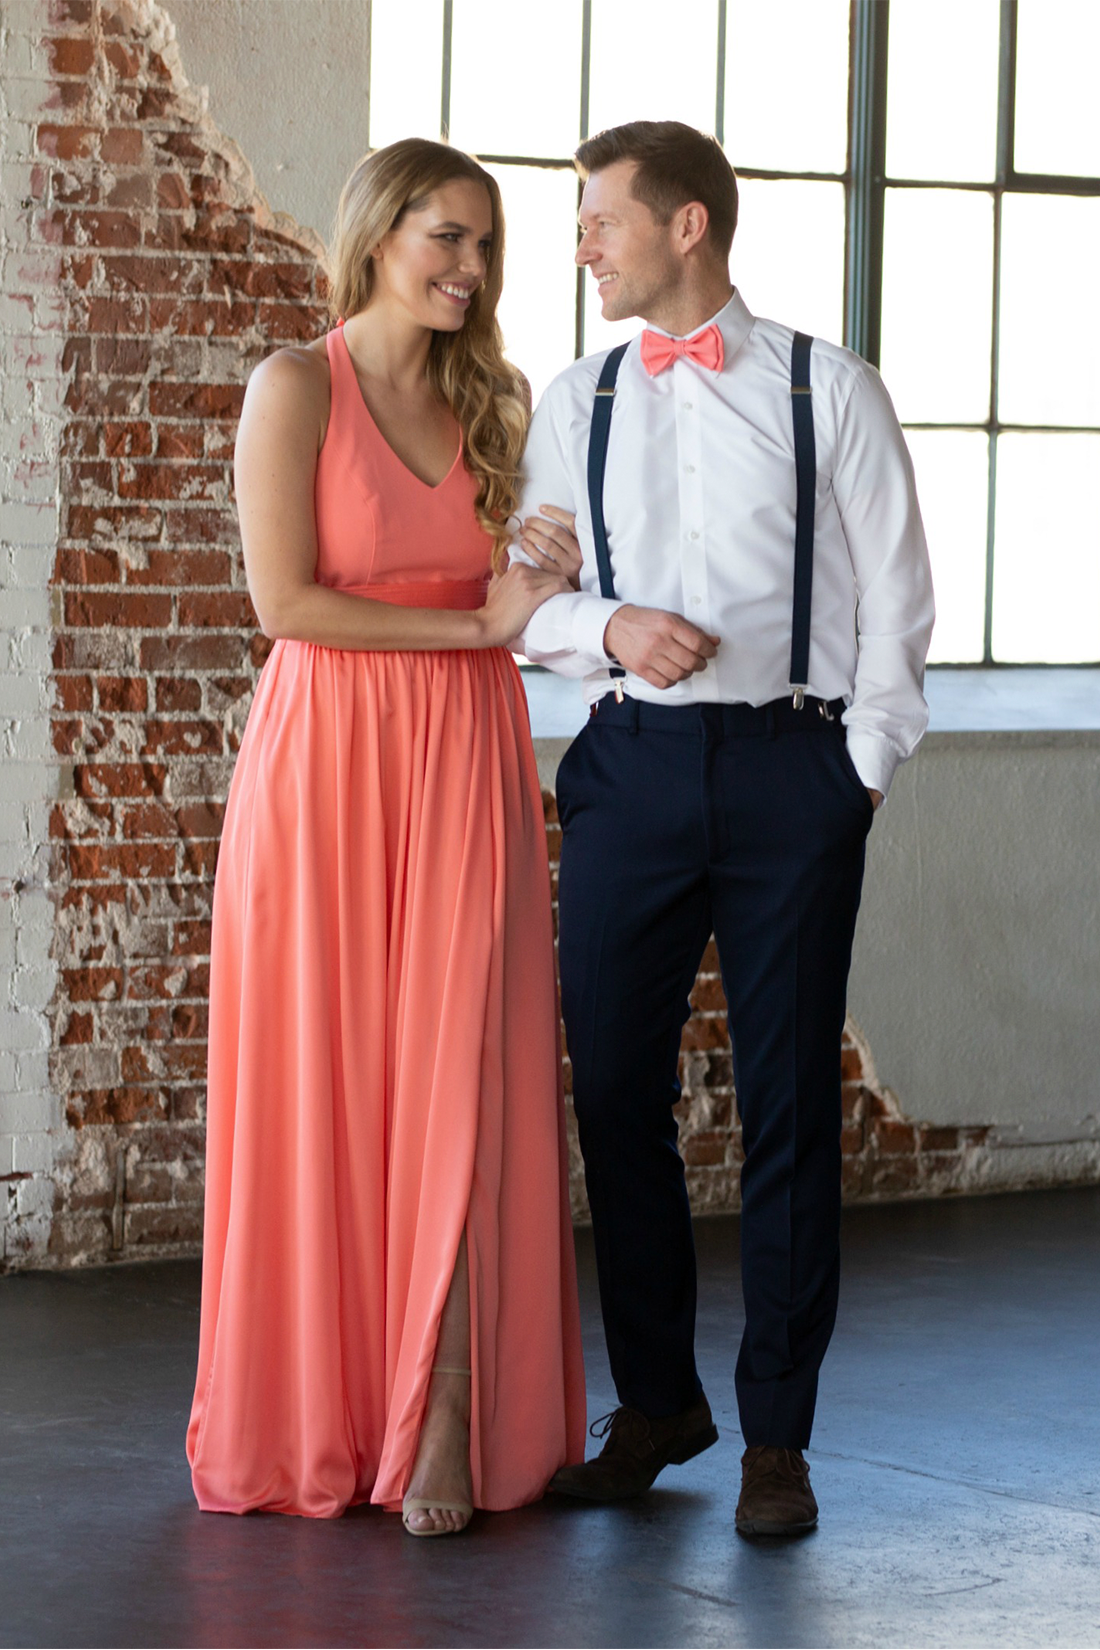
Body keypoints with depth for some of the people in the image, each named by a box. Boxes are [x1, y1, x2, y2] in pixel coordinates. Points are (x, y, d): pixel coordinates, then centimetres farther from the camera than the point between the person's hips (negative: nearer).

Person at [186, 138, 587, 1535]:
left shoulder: (492, 404, 13)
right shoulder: (294, 388, -2)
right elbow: (287, 601, -10)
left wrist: (554, 589, 2)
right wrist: (478, 622, -9)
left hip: (468, 766, 4)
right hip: (327, 760, -4)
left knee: (459, 1091, -4)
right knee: (320, 1089, 0)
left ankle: (443, 1433, -3)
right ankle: (314, 1423, 12)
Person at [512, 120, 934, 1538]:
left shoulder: (830, 391, 4)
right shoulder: (574, 403, 12)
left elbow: (895, 595, 4)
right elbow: (526, 595, 12)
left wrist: (863, 769, -2)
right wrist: (610, 626, -9)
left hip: (792, 768, -3)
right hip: (628, 766, 3)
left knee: (788, 1104, 0)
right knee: (614, 1091, 4)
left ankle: (777, 1434, 9)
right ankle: (655, 1401, 19)